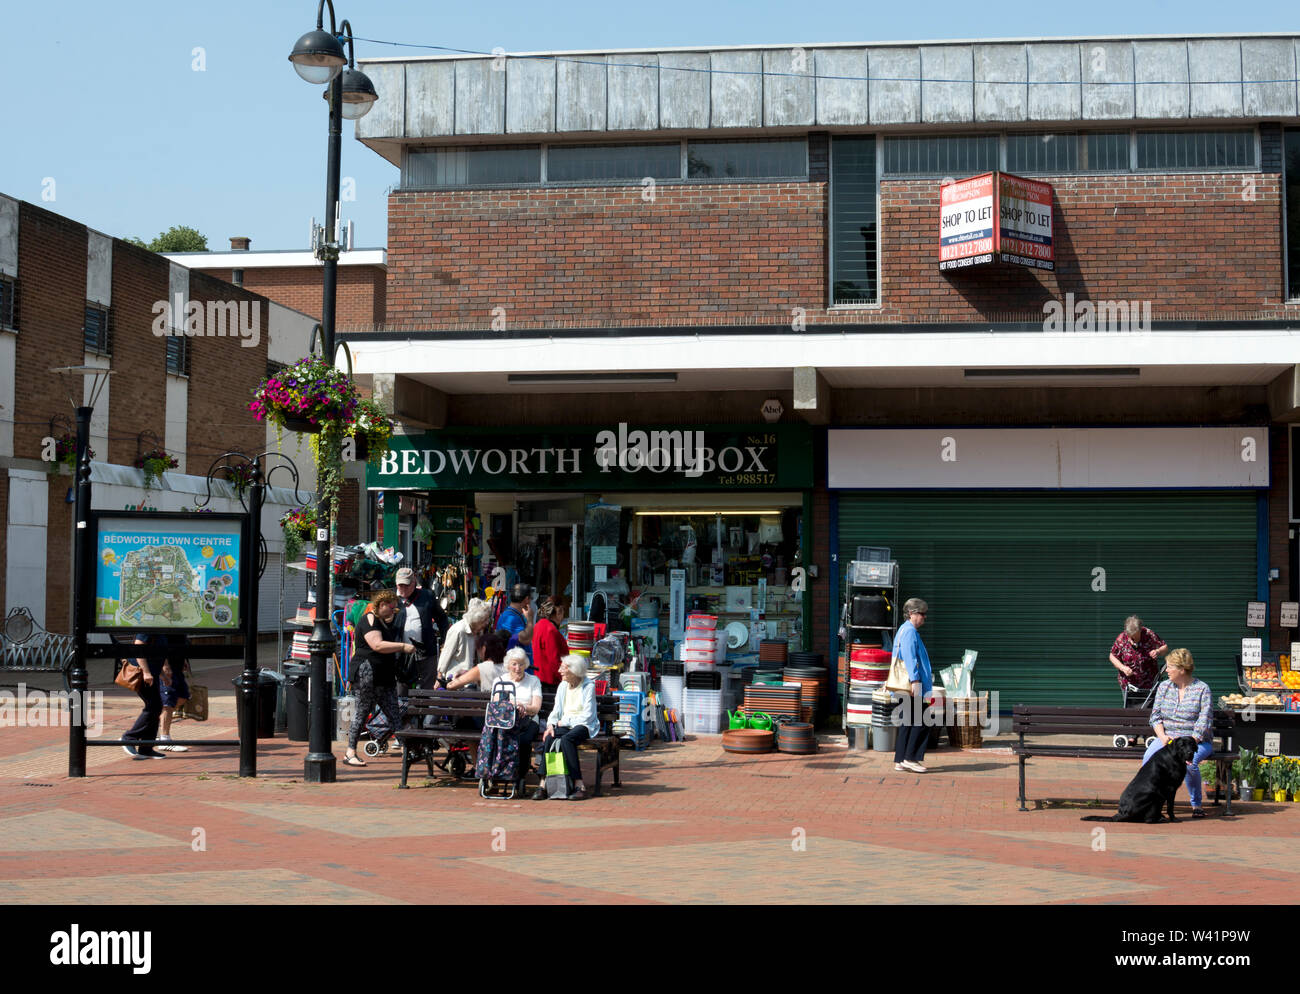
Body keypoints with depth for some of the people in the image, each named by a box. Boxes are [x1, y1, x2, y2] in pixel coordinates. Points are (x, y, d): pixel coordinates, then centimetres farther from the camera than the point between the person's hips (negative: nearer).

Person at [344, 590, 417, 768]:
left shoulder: (386, 621, 19)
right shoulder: (369, 620, -11)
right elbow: (377, 645, -24)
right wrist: (403, 647, -21)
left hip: (385, 676, 9)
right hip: (367, 674, -9)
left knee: (394, 713, 4)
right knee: (362, 712, -4)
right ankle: (350, 753, 2)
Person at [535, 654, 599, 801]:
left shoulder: (588, 686, -3)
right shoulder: (563, 686, 15)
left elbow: (587, 715, -9)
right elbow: (556, 710, 15)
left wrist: (565, 721, -10)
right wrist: (550, 725, -5)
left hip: (583, 725, -5)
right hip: (564, 725, 5)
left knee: (566, 739, -36)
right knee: (548, 739, -27)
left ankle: (579, 785, -34)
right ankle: (543, 783, -32)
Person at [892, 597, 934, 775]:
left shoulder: (905, 630, 21)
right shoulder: (910, 632, -12)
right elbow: (910, 658, -21)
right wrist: (915, 680, -25)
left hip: (907, 687, 11)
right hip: (912, 686, -11)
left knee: (908, 723, 11)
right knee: (921, 722, -7)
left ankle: (900, 760, 12)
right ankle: (910, 758, -5)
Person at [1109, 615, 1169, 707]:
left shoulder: (1150, 635, -12)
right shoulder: (1121, 639, -10)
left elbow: (1165, 648, -2)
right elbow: (1112, 656, 1)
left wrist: (1158, 652, -25)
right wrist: (1123, 668, -16)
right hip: (1128, 685, 1)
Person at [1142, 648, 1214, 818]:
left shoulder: (1202, 689, -4)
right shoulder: (1164, 687, 10)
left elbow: (1204, 722, -11)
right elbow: (1155, 716, 8)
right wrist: (1163, 737, -12)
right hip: (1166, 738, 3)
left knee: (1189, 763, -35)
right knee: (1149, 758, -28)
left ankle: (1196, 805, -14)